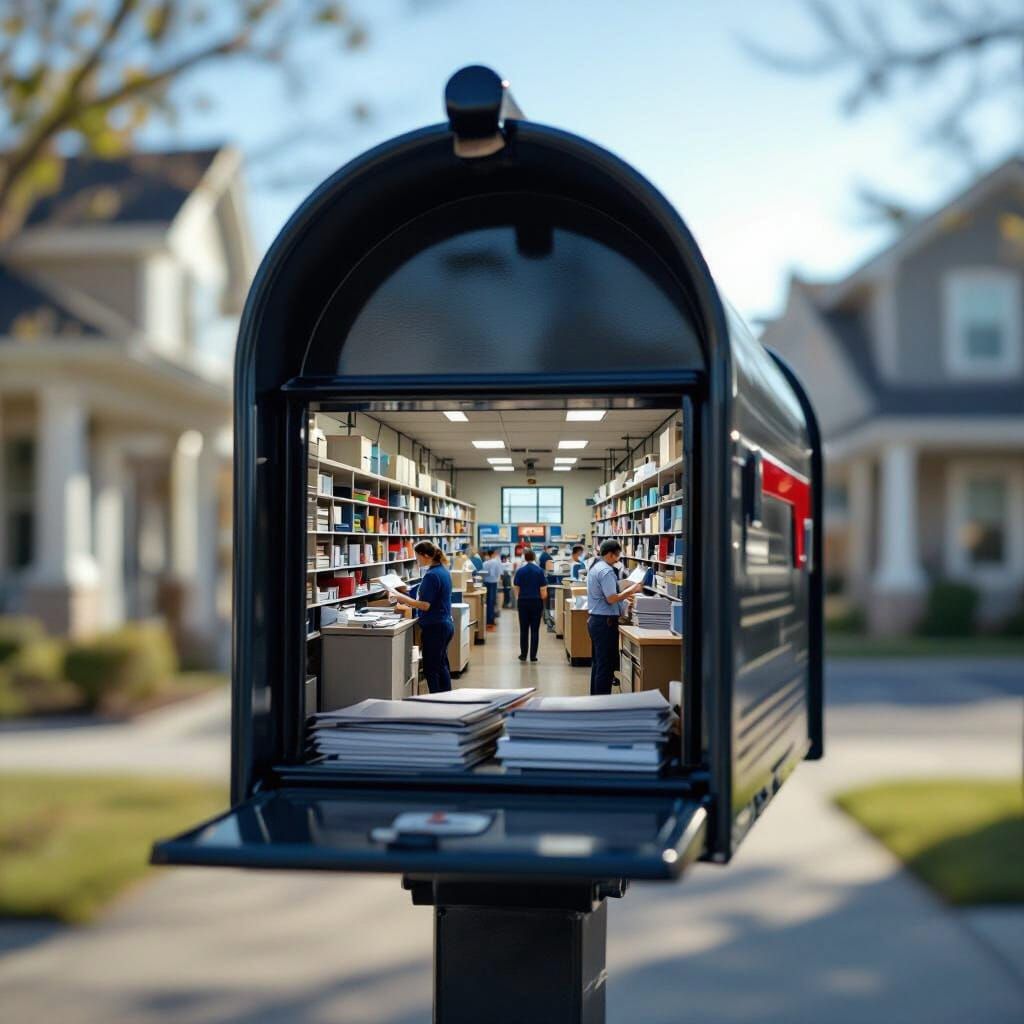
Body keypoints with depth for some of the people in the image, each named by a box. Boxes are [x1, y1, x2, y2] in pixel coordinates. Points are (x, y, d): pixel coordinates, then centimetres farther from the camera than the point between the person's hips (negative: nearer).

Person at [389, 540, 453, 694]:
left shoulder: (431, 575, -20)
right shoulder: (444, 571, 9)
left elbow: (425, 605, -21)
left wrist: (401, 598, -17)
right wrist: (406, 599, 17)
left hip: (434, 627, -10)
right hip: (446, 624, 10)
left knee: (431, 669, -1)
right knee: (441, 665, 17)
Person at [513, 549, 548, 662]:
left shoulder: (519, 571, -1)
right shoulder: (539, 571, -5)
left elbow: (517, 588, 1)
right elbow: (543, 589, -5)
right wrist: (543, 600, 12)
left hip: (523, 602, 1)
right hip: (536, 602, -1)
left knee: (523, 629, 7)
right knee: (535, 629, 2)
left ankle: (523, 655, 8)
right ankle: (533, 655, 0)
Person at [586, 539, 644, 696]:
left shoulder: (594, 569, 14)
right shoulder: (607, 571, -17)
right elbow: (611, 599, -22)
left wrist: (625, 593, 17)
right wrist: (631, 591, -15)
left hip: (594, 619, 10)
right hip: (606, 622, -10)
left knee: (597, 663, 16)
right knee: (606, 665, -6)